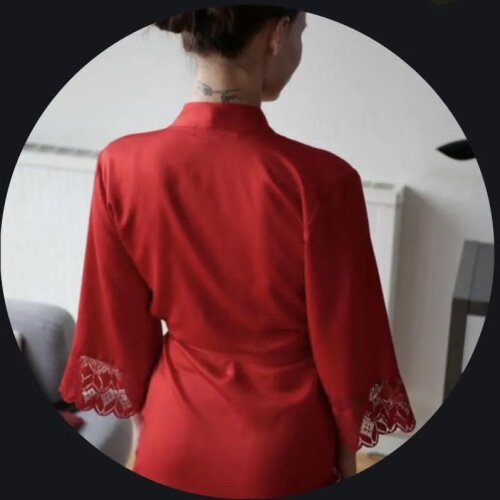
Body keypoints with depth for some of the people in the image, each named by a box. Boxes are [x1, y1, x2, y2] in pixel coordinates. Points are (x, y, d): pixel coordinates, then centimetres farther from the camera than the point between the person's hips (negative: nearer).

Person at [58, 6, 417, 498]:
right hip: (283, 442, -2)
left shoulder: (122, 165, -16)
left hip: (176, 431, 3)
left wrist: (142, 407, 12)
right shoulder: (319, 179, -26)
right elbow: (343, 342, -14)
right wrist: (349, 443, 3)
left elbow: (120, 325, -5)